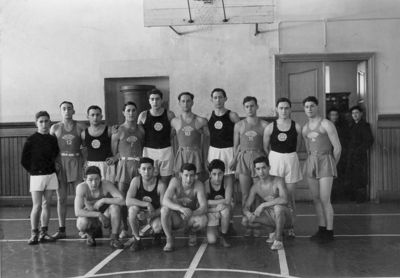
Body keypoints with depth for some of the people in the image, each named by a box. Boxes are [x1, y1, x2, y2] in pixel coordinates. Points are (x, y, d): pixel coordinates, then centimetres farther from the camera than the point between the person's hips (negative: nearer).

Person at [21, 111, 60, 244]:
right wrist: (34, 171, 2)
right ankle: (34, 234, 3)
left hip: (51, 175, 4)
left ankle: (43, 233, 14)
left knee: (46, 205, 7)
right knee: (37, 206, -4)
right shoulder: (31, 140, -5)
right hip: (37, 177, -4)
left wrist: (52, 169, 10)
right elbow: (24, 160, 0)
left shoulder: (53, 140, 6)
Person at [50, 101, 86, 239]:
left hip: (76, 162, -1)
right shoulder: (55, 128, 7)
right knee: (61, 198, 4)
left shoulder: (80, 127, 4)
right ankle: (61, 230, 10)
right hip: (60, 163, 1)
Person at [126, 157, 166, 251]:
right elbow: (128, 201, -26)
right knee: (133, 208, -33)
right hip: (139, 214, 1)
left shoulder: (160, 185, -18)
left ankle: (157, 233, 9)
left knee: (158, 227, -34)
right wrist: (147, 204, -34)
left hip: (154, 215, -1)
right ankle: (137, 239, -14)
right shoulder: (136, 181, -16)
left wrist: (149, 215, -30)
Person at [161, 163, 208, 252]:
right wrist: (181, 209, -48)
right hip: (175, 219, 0)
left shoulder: (198, 185, -19)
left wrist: (191, 214, -44)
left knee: (203, 219, -31)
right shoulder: (175, 181, -19)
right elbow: (165, 201, -32)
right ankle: (169, 240, -11)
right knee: (164, 209, -32)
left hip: (190, 218, 1)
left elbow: (204, 207, -26)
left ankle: (192, 233, 6)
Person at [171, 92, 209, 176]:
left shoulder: (201, 121, 3)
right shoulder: (174, 121, 6)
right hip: (181, 156, 1)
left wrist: (205, 161, 8)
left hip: (196, 155, -1)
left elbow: (204, 144, 9)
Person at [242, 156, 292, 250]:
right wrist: (248, 213, -27)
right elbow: (246, 207, -1)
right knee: (246, 220, -13)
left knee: (277, 207, -38)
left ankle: (278, 240, -17)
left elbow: (284, 200, -34)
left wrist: (263, 205, -30)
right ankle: (275, 231, 7)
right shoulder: (256, 187, -2)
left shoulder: (278, 181, -17)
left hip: (285, 217, -5)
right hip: (271, 216, 5)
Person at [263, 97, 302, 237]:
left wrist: (288, 156, 10)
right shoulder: (270, 127, -2)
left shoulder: (296, 127, -1)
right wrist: (273, 158, 7)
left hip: (291, 160, 0)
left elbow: (298, 145, 11)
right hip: (274, 160, 0)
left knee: (290, 197, 4)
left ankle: (290, 227, 14)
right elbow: (265, 147, 8)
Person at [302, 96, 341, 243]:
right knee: (316, 199, 7)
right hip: (311, 163, 6)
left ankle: (329, 232, 1)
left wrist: (332, 164, 3)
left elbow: (337, 147, -7)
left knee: (325, 199, -9)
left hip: (325, 161, -6)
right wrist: (313, 163, 15)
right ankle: (322, 228, 17)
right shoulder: (305, 128, 11)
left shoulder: (326, 124, -8)